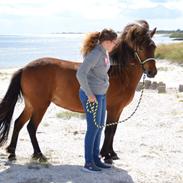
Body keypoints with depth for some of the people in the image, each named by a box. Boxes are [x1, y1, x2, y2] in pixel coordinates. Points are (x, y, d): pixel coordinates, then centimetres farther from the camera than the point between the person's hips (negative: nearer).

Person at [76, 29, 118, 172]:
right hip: (92, 96, -9)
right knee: (93, 127, -2)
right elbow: (80, 74, -30)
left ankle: (96, 159, 26)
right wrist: (89, 94, -24)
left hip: (101, 94, 9)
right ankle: (88, 163, 8)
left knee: (100, 126, 15)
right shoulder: (95, 54, -22)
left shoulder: (105, 52, 8)